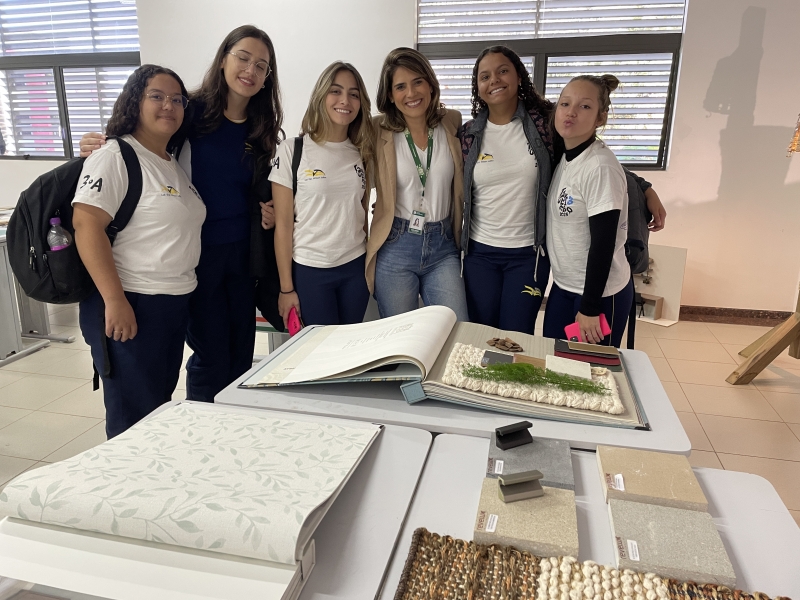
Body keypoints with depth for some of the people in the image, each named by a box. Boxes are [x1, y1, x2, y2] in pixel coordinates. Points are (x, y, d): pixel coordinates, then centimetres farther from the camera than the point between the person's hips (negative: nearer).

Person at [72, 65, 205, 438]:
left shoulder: (176, 166, 15)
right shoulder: (114, 157, -10)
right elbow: (86, 225, -19)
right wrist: (115, 300, -24)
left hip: (177, 304, 8)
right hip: (130, 305, -8)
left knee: (162, 407, 18)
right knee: (134, 417, 0)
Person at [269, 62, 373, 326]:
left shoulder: (362, 153, 5)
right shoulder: (292, 150, -7)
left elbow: (362, 214, 12)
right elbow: (283, 225, -7)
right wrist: (286, 287, -8)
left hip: (356, 267, 4)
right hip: (309, 270, -3)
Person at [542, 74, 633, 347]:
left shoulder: (601, 167, -20)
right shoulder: (561, 158, 3)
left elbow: (603, 244, -20)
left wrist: (590, 308, -18)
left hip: (601, 292, -7)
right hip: (563, 287, 7)